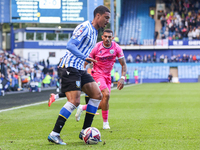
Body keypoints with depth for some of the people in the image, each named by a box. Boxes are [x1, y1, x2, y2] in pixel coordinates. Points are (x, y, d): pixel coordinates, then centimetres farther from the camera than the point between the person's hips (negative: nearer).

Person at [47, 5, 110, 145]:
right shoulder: (85, 27, -13)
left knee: (97, 95, 3)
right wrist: (85, 58, -31)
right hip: (70, 66, -10)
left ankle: (85, 132, 7)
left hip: (80, 69, 10)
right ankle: (54, 134, -12)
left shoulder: (94, 31, 19)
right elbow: (70, 45, -23)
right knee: (74, 101, -17)